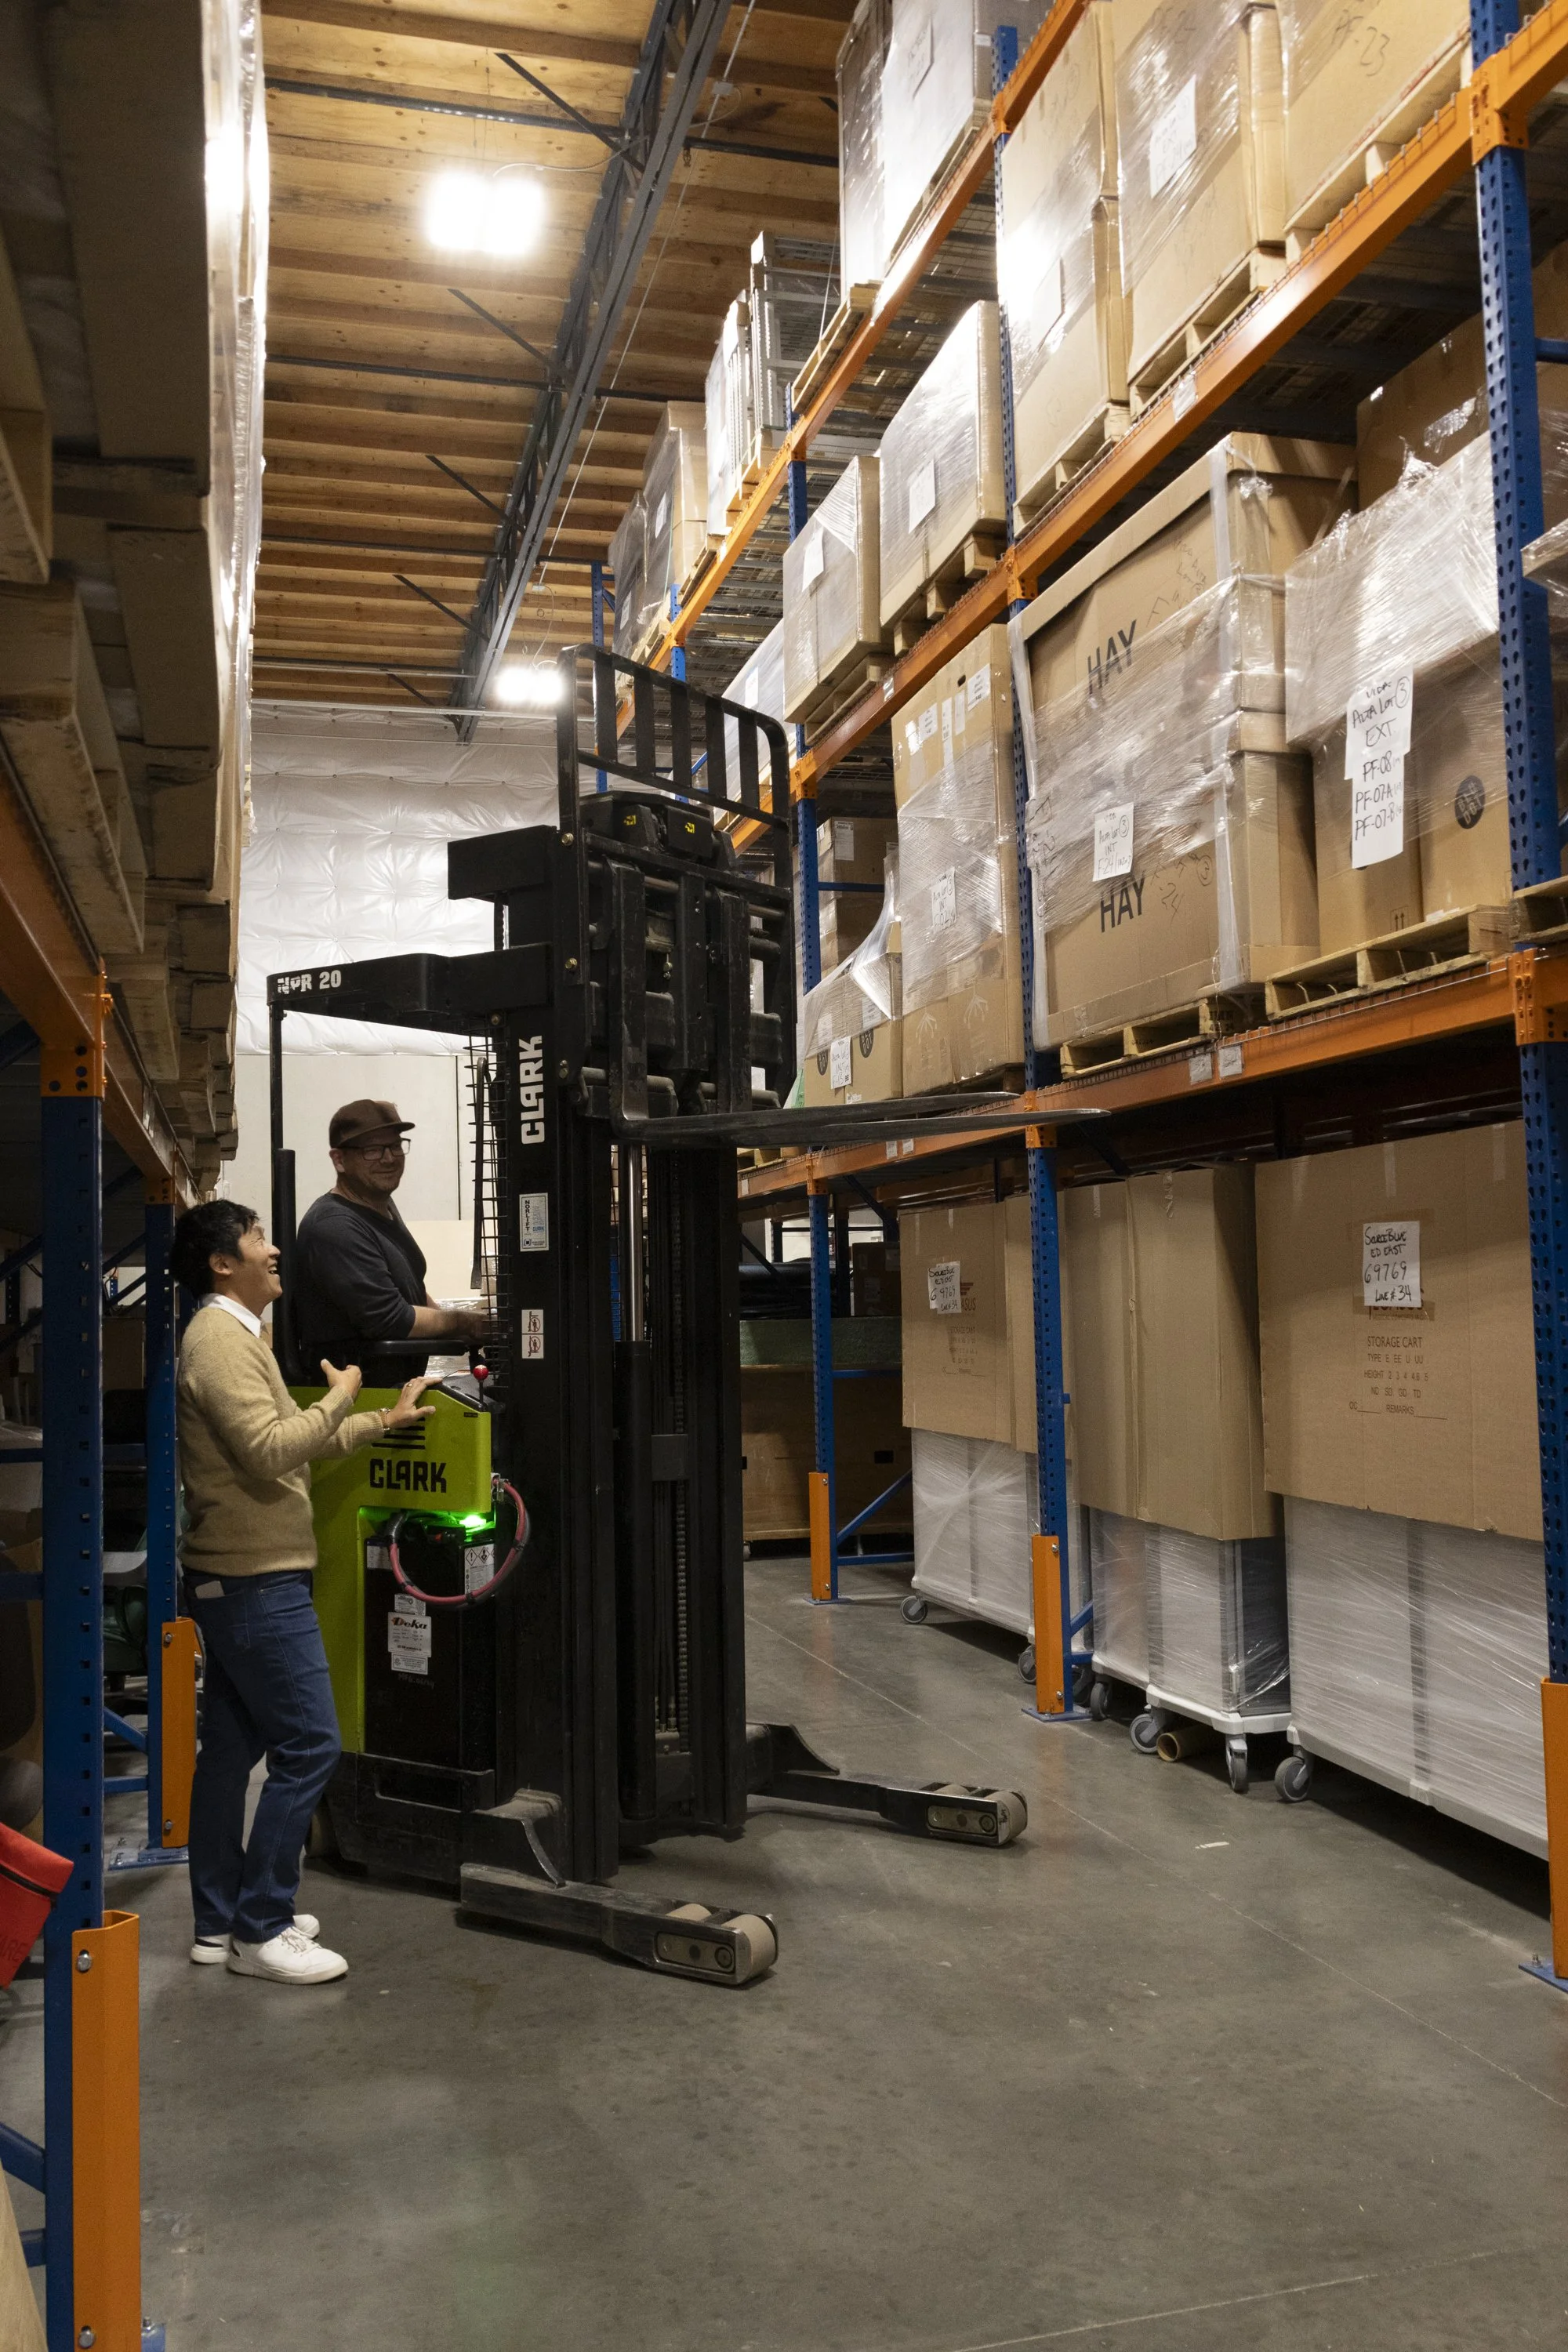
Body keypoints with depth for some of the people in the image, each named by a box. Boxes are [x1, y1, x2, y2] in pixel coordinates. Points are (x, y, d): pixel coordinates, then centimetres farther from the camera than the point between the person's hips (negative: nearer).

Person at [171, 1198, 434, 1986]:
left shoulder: (233, 1336, 19)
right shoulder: (221, 1338, -15)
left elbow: (294, 1443, 22)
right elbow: (268, 1450, -25)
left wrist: (386, 1419, 21)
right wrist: (339, 1398, -12)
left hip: (236, 1579, 11)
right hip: (255, 1581, -11)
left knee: (233, 1745, 13)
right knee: (308, 1744, -8)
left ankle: (220, 1920, 21)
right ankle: (260, 1930, -1)